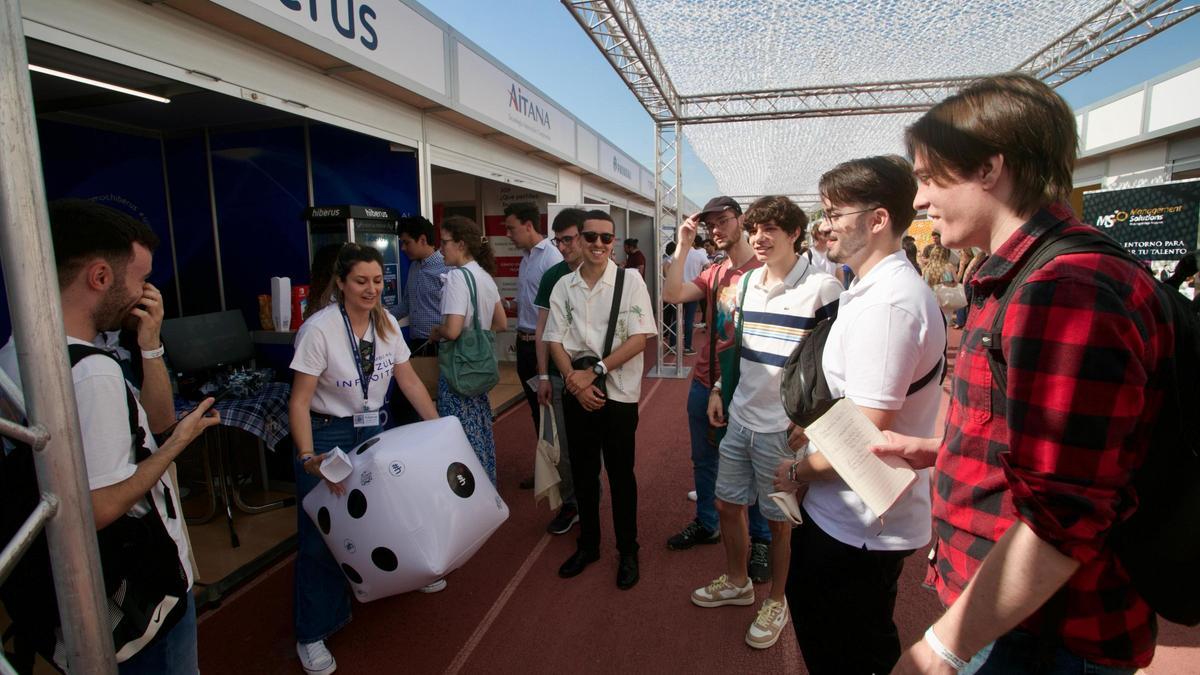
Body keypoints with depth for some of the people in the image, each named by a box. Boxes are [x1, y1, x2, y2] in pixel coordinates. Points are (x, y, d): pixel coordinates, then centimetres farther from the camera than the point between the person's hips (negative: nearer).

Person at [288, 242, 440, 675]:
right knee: (321, 537, 2)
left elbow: (409, 382, 3)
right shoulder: (319, 329, -20)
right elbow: (299, 402, -20)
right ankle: (312, 635, 20)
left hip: (373, 430, 5)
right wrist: (308, 459, -30)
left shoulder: (386, 323, -2)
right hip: (327, 435, -5)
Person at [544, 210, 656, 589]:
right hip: (577, 394, 3)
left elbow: (639, 339, -13)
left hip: (619, 393, -3)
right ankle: (588, 545, 35)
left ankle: (628, 552, 29)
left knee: (621, 474, 9)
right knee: (582, 472, 15)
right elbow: (555, 341, 0)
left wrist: (594, 371, -17)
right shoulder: (564, 286, 2)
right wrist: (576, 382, -13)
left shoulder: (630, 282, -7)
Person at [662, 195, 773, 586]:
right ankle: (706, 524, 37)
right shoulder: (713, 274, 9)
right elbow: (672, 294, -5)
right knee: (703, 459, 18)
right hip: (704, 382, 6)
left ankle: (761, 540, 27)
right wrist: (683, 245, -6)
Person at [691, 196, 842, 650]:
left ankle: (776, 602, 36)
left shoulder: (823, 288, -14)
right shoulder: (747, 283, 6)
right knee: (727, 504, 18)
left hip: (784, 427, -6)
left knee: (778, 520, 11)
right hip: (739, 418, 6)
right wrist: (718, 390, 14)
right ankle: (736, 582, 43)